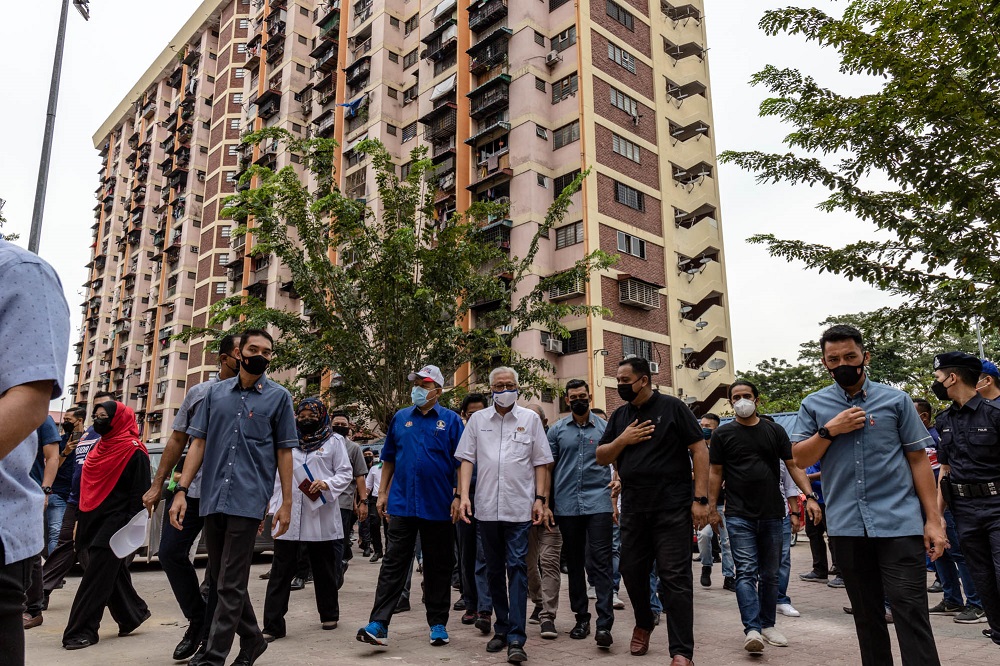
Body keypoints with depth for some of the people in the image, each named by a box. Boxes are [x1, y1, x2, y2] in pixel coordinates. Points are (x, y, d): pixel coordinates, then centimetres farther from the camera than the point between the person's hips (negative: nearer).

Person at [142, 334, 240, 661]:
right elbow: (177, 440, 13)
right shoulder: (199, 392, 8)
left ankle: (209, 638, 18)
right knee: (171, 552, 4)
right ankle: (197, 621, 24)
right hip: (191, 487, 3)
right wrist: (157, 484, 10)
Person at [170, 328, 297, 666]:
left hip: (248, 500, -4)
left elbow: (284, 451, 2)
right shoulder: (216, 392, 10)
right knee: (220, 578, 14)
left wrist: (286, 502, -1)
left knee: (230, 584, -2)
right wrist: (181, 490, 2)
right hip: (212, 499, 4)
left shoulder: (279, 397, 2)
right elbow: (198, 443, 10)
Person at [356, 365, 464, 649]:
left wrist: (458, 496, -9)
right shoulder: (400, 418, 8)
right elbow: (389, 459, 13)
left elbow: (461, 463, -2)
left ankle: (438, 625, 21)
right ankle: (378, 625, 1)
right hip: (402, 504, 2)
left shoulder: (451, 420, -1)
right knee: (393, 564, 0)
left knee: (439, 567, 9)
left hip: (438, 506, -2)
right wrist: (382, 492, 8)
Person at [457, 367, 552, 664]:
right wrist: (463, 495, -5)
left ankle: (516, 639, -2)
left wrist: (540, 499, -2)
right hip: (486, 508, 3)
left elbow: (541, 462, 5)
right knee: (494, 570, 12)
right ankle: (501, 628, 26)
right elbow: (467, 459, 5)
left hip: (519, 508, -2)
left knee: (517, 568, -6)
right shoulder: (477, 419, 8)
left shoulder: (530, 419, 5)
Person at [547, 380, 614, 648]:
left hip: (598, 502, -2)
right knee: (574, 563, 11)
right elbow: (548, 465, 8)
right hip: (566, 505, 2)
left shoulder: (605, 427, 7)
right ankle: (581, 618, 22)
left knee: (600, 562, -8)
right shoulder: (557, 430, 8)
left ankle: (604, 623, -8)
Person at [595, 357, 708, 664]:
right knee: (632, 571, 14)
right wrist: (622, 440, -7)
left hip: (672, 509, -5)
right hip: (633, 509, 5)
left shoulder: (672, 407, -4)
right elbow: (601, 458, 13)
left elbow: (700, 450, -7)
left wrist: (700, 499, -13)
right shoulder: (620, 416, 11)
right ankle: (643, 624, 39)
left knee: (675, 578, -3)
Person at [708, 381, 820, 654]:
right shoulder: (723, 434, 3)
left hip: (773, 514, 2)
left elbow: (793, 466, 6)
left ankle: (768, 624, 23)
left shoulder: (775, 431, 7)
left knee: (770, 573, 11)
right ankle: (752, 629, -11)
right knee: (746, 572, -8)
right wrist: (712, 508, -1)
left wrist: (810, 496, -6)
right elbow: (716, 473, 4)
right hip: (739, 516, -2)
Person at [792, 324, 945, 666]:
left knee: (911, 613, -5)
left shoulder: (896, 400, 5)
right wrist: (829, 430, -10)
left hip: (899, 523, -2)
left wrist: (933, 519, 0)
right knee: (866, 615, 13)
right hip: (846, 527, 2)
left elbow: (918, 459, 5)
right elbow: (800, 459, 4)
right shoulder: (813, 405, 7)